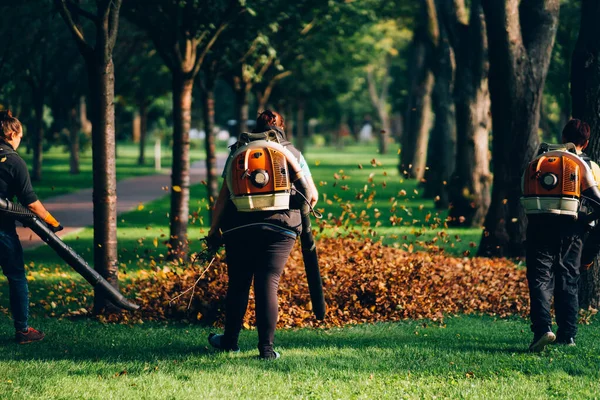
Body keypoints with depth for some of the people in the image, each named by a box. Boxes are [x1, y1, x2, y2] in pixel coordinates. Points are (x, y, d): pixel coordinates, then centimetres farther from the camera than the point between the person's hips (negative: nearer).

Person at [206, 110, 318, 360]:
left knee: (238, 284, 12)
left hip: (240, 227, 1)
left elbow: (224, 195, 5)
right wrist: (301, 215, 31)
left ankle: (230, 341, 24)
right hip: (281, 227, 0)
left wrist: (214, 228, 13)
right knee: (268, 285, 1)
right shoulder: (293, 154, 11)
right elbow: (312, 196, 12)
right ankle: (266, 348, -4)